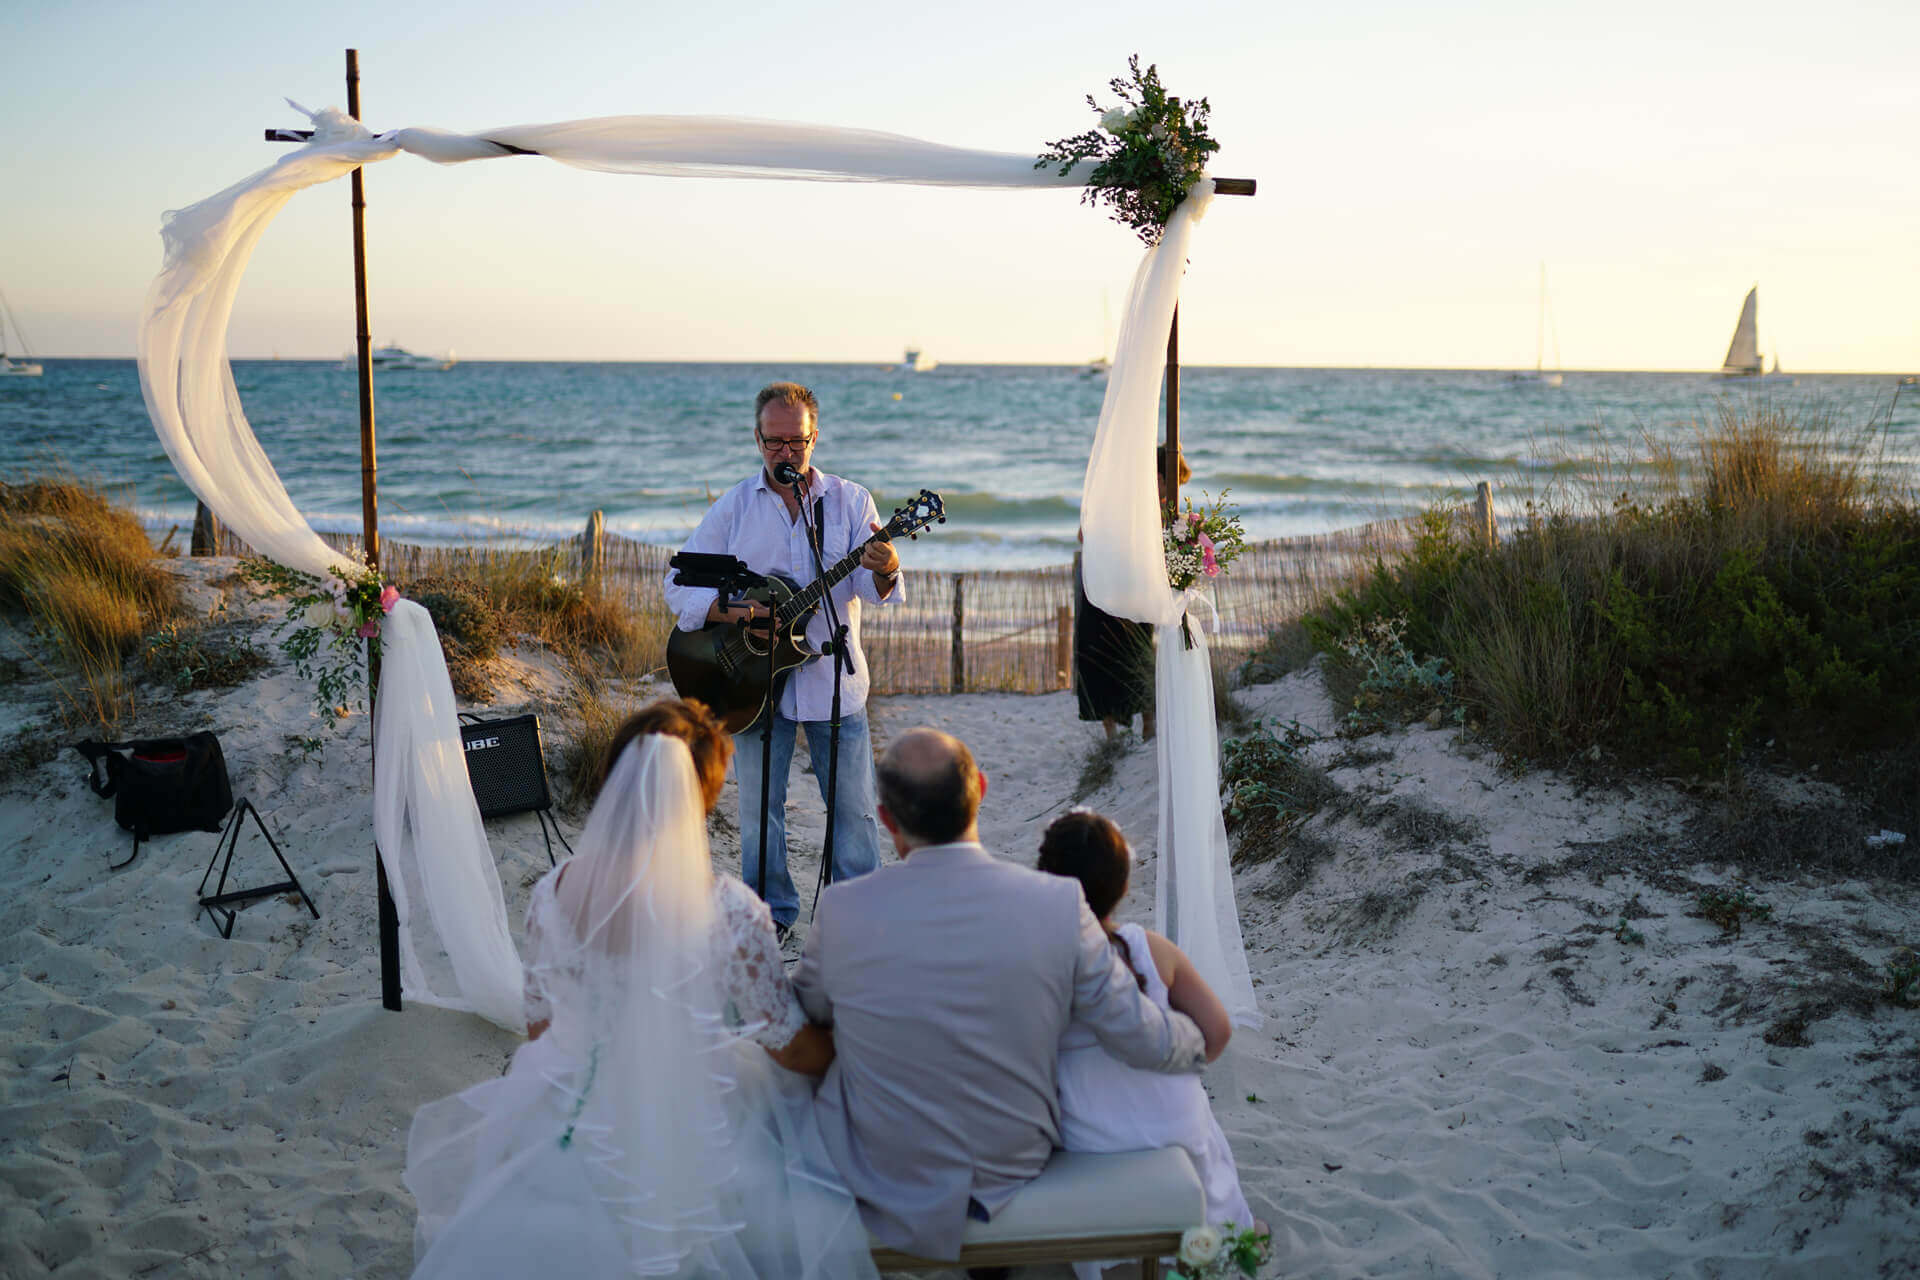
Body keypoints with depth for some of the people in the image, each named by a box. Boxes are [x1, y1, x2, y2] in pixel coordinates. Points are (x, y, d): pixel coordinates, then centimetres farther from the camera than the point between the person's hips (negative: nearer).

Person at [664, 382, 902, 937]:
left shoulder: (850, 501, 2)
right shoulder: (732, 507, 3)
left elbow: (873, 587, -9)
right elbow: (680, 584, 3)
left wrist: (885, 569, -33)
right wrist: (727, 612, -16)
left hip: (834, 678, 0)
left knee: (854, 806, 4)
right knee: (759, 804, 7)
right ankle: (772, 912, 24)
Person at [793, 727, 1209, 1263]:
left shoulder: (841, 911, -22)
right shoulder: (1058, 904, -22)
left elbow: (806, 1012, 0)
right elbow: (1144, 1041, -11)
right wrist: (1195, 1041, 12)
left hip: (885, 1175, -1)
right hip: (1015, 1166, 1)